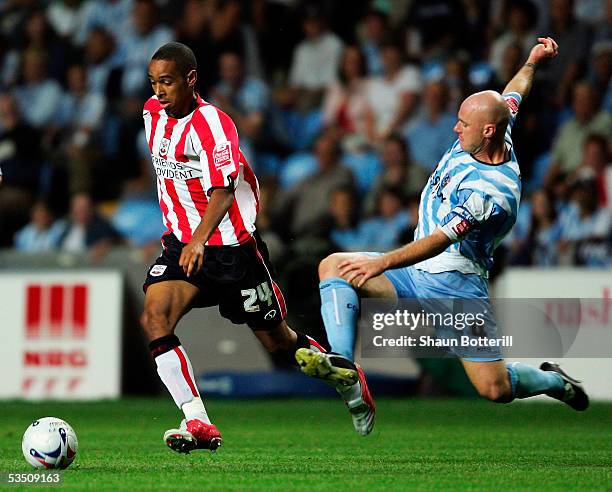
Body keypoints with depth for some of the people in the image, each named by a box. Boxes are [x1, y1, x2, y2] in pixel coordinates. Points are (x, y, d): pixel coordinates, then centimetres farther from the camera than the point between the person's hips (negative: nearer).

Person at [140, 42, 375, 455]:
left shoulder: (212, 123, -21)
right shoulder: (153, 114, 2)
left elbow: (223, 192, -32)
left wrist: (200, 239, -48)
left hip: (232, 246, -6)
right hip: (181, 243, 6)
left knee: (278, 342, 8)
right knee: (155, 317, -22)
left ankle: (347, 376, 38)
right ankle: (198, 424, -25)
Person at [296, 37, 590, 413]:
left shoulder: (493, 191, -26)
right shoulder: (495, 135, -1)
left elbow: (440, 240, -29)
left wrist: (381, 263, -32)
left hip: (456, 283, -9)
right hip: (415, 273, 9)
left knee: (496, 390, -8)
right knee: (333, 266, -13)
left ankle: (552, 381, 27)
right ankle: (341, 363, -28)